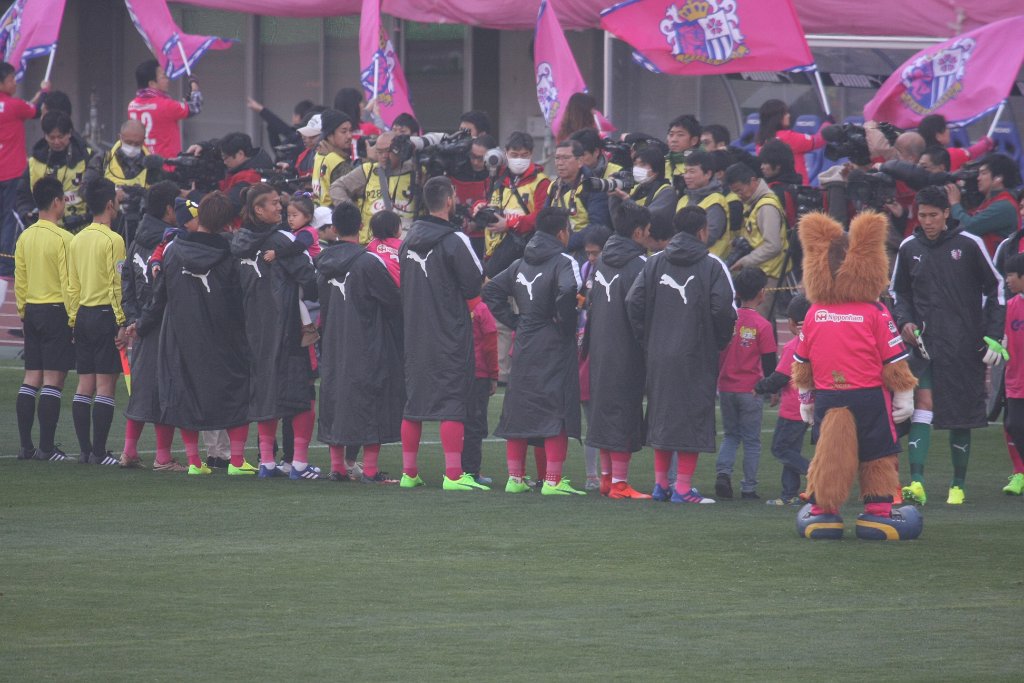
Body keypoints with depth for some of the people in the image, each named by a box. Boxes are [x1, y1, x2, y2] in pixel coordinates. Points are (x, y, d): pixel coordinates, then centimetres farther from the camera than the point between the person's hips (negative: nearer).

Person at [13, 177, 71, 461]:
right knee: (53, 380, -4)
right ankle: (46, 447, -6)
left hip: (32, 311, 7)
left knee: (31, 379, 9)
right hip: (56, 311, -7)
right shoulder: (62, 238, -14)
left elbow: (19, 279, 11)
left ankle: (25, 445, 8)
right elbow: (68, 282, -15)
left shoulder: (25, 237, 7)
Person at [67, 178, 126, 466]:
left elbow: (72, 286, 13)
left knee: (84, 385, 8)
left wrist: (73, 320, 18)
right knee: (105, 385, -6)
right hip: (106, 315, -7)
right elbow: (116, 286, -14)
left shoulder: (77, 240, 10)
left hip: (82, 315, 7)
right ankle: (99, 452, -8)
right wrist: (122, 323, -11)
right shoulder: (112, 240, -11)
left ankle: (84, 450, 8)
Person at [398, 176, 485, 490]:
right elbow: (474, 284, -12)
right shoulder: (454, 241, -14)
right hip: (449, 333, -7)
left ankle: (409, 472, 16)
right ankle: (453, 474, -9)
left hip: (414, 331, 7)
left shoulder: (410, 239, 8)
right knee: (452, 402, -5)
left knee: (414, 399, 12)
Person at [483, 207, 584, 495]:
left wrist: (514, 320, 12)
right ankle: (552, 480, -9)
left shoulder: (520, 264, 12)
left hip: (524, 345, 7)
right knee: (557, 411, -4)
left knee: (519, 411, 11)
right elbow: (567, 291, -29)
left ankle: (515, 477, 15)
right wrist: (564, 322, -14)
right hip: (554, 347, -7)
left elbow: (491, 291, 15)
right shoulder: (563, 262, -10)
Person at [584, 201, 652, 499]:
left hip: (600, 349, 8)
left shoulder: (602, 261, 10)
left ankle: (607, 477, 20)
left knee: (605, 408, 15)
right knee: (625, 410, -4)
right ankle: (619, 482, -5)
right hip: (625, 351, -8)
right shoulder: (638, 264, -15)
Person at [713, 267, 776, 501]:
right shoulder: (762, 326, -11)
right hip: (751, 390, -3)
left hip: (726, 388, 3)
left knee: (731, 435, 17)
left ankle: (723, 471, -5)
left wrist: (715, 380, 20)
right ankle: (749, 488, 7)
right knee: (751, 441, 7)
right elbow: (769, 361, -8)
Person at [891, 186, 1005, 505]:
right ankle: (917, 484, -24)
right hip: (924, 343, 1)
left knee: (961, 415, 4)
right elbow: (898, 291, 19)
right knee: (922, 404, -15)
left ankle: (958, 485, 17)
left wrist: (993, 335, -1)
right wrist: (905, 320, 0)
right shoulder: (909, 248, 5)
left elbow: (995, 288, 4)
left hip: (965, 344, -1)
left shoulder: (969, 244, -3)